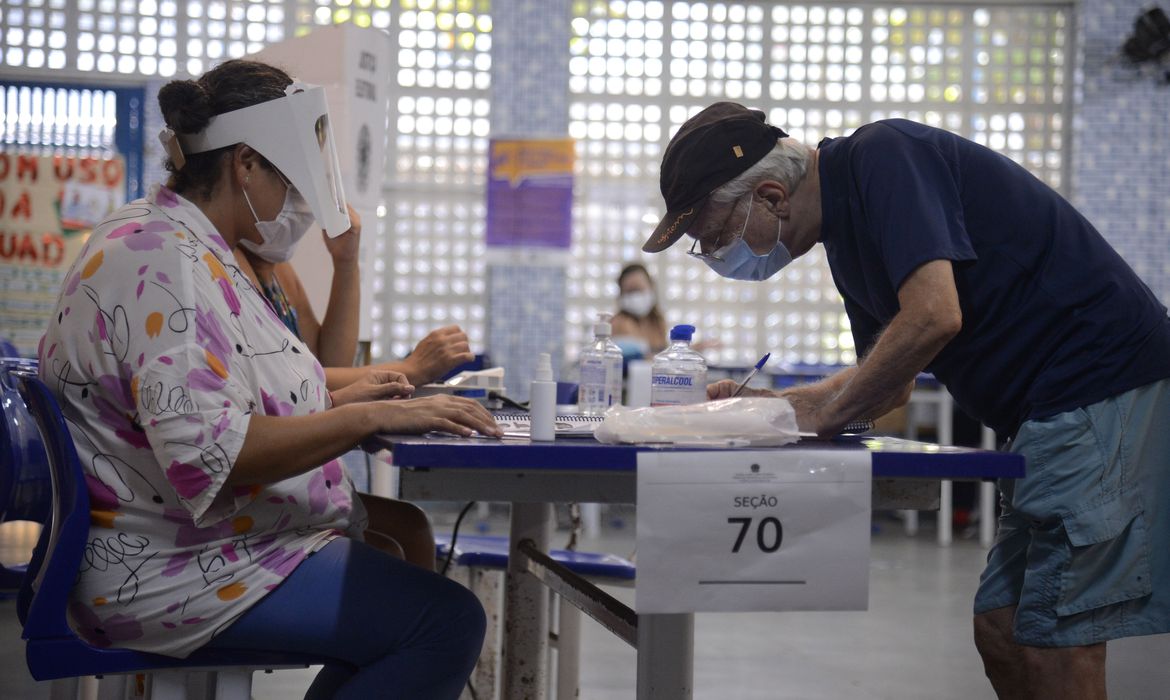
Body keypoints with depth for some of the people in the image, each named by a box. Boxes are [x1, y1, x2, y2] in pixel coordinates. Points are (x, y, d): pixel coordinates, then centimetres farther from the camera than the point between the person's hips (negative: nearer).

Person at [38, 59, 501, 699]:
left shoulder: (192, 251, 15)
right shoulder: (159, 260, -19)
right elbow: (209, 450, -30)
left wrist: (334, 402, 13)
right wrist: (369, 417, -27)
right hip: (174, 569, -11)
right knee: (447, 623, -19)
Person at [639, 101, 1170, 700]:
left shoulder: (883, 155, -13)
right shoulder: (846, 230, 17)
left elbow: (934, 316, -25)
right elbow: (893, 384, 25)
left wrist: (823, 410, -12)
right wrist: (762, 404, 14)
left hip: (1099, 384, -10)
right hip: (1052, 409, 10)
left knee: (1051, 650, -10)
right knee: (1000, 631, 10)